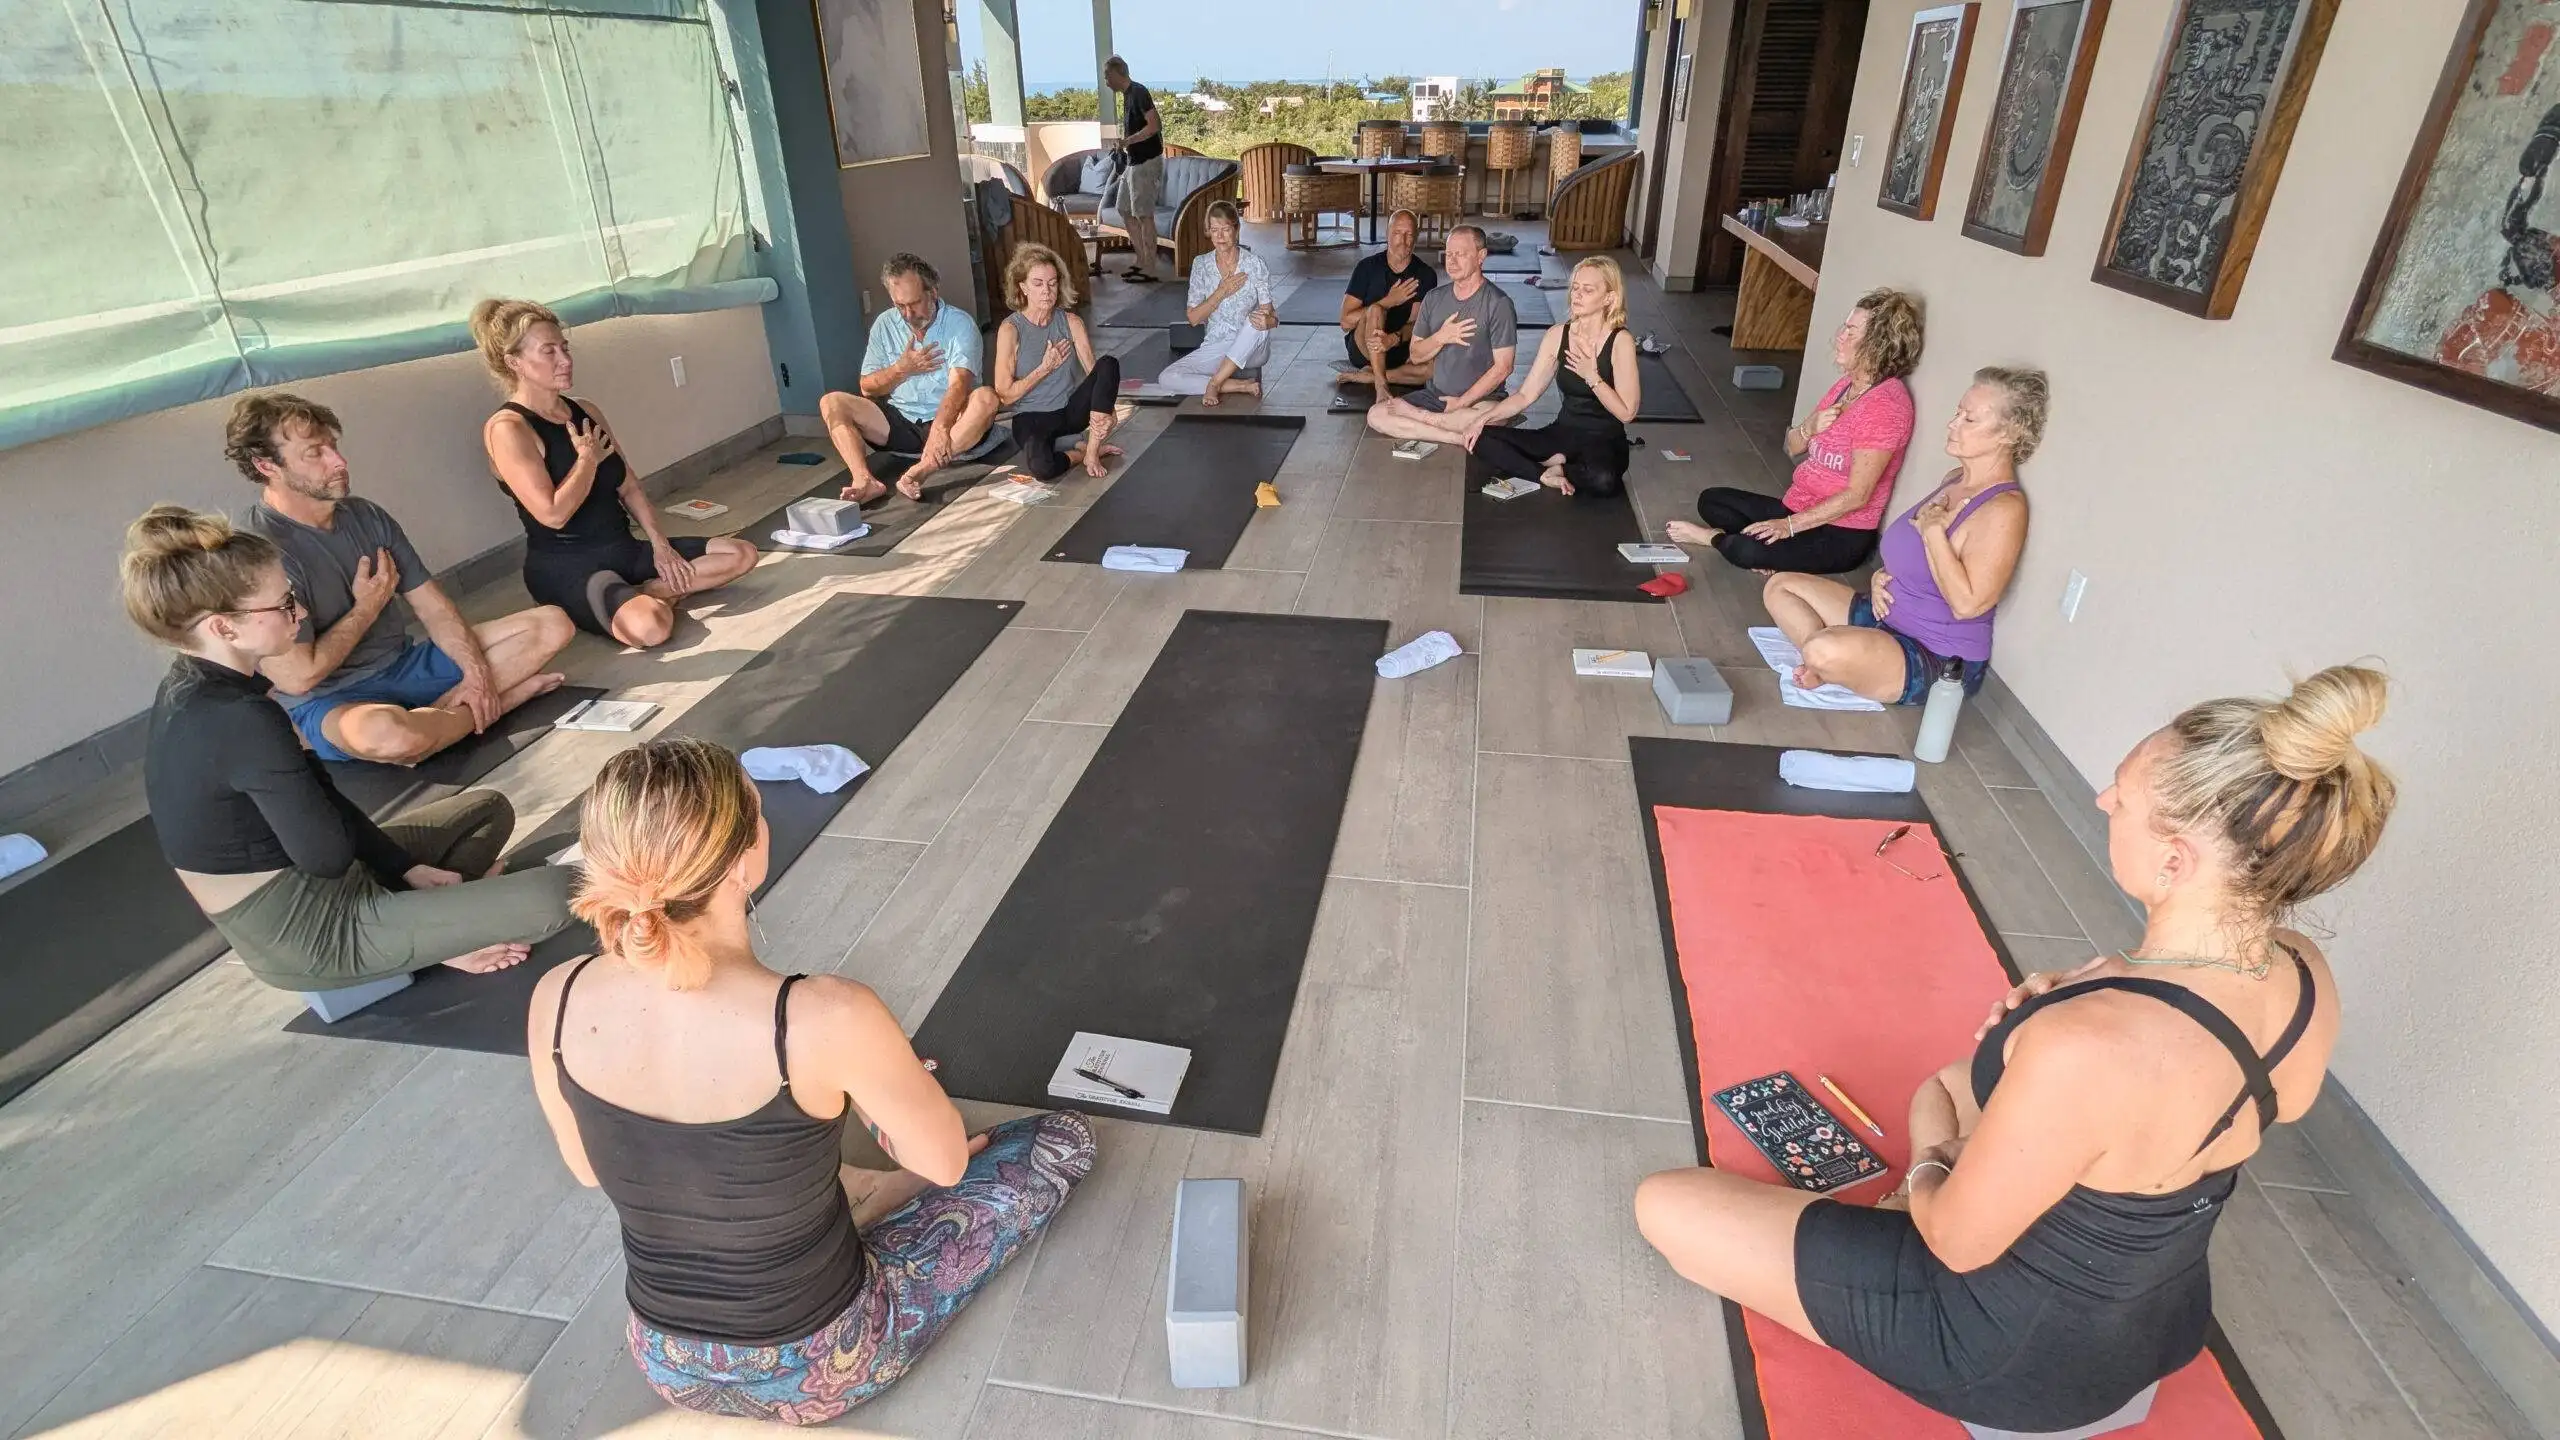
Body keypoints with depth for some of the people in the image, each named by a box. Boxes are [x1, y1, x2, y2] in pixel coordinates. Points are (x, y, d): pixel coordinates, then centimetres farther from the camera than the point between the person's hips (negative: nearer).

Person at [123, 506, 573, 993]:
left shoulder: (188, 688, 1)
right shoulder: (240, 718, -30)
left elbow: (315, 798, 6)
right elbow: (328, 855, -24)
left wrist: (404, 869, 3)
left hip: (281, 907, 10)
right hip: (307, 938, -9)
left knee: (490, 808, 21)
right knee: (551, 895, -19)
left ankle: (424, 923, 5)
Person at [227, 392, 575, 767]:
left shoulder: (366, 515, 5)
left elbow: (434, 608, 4)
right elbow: (297, 677, -20)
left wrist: (476, 672, -12)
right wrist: (367, 608, -7)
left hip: (408, 665, 7)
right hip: (330, 702, -7)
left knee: (552, 624, -2)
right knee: (389, 733, -44)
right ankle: (499, 699, -11)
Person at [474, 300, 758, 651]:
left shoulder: (586, 411, 11)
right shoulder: (507, 429, -13)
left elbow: (628, 486, 12)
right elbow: (553, 514, -21)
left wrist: (659, 544, 0)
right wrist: (588, 459, -8)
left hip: (623, 550, 8)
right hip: (565, 569, -8)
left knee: (741, 554, -4)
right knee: (650, 626, -37)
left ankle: (644, 593, -10)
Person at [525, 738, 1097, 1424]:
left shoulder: (554, 1001, -19)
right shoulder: (827, 1018, -35)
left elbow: (590, 1168, 2)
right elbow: (945, 1161, -16)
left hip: (668, 1365, 5)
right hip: (816, 1375, -5)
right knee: (1063, 1139, 13)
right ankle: (880, 1195, 29)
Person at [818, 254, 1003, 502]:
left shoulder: (960, 323, -9)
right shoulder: (884, 325, 5)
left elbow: (958, 384, -25)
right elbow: (867, 388, 8)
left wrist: (940, 428, -43)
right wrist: (902, 368, -11)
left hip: (948, 422, -4)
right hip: (899, 423, 5)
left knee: (986, 399, -33)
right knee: (831, 402, -9)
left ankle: (920, 471, -45)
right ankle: (865, 481, -33)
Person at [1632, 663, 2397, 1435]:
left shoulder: (2089, 1048, -40)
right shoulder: (2308, 979, -15)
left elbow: (1959, 1242, -23)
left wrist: (1923, 1174, -2)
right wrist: (2058, 1017, -8)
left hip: (2017, 1350, -7)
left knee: (1663, 1206, -2)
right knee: (1946, 1087, 32)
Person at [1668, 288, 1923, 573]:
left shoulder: (1885, 403, -21)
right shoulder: (1846, 384, 8)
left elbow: (1857, 496, -23)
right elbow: (1794, 449, 12)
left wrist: (1790, 525, -23)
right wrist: (1809, 428, -11)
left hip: (1842, 534, -9)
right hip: (1800, 507, 9)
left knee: (1749, 551, -31)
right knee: (1711, 500, 7)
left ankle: (1715, 538, -1)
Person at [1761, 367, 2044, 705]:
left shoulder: (2003, 509, -21)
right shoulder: (1955, 480, 7)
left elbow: (1967, 604, -28)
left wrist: (1933, 528, -23)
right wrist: (1882, 576, -1)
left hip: (1938, 660, -10)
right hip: (1886, 614, 10)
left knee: (1825, 651, -38)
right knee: (1779, 587, 9)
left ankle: (1837, 667, -3)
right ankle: (1834, 665, -8)